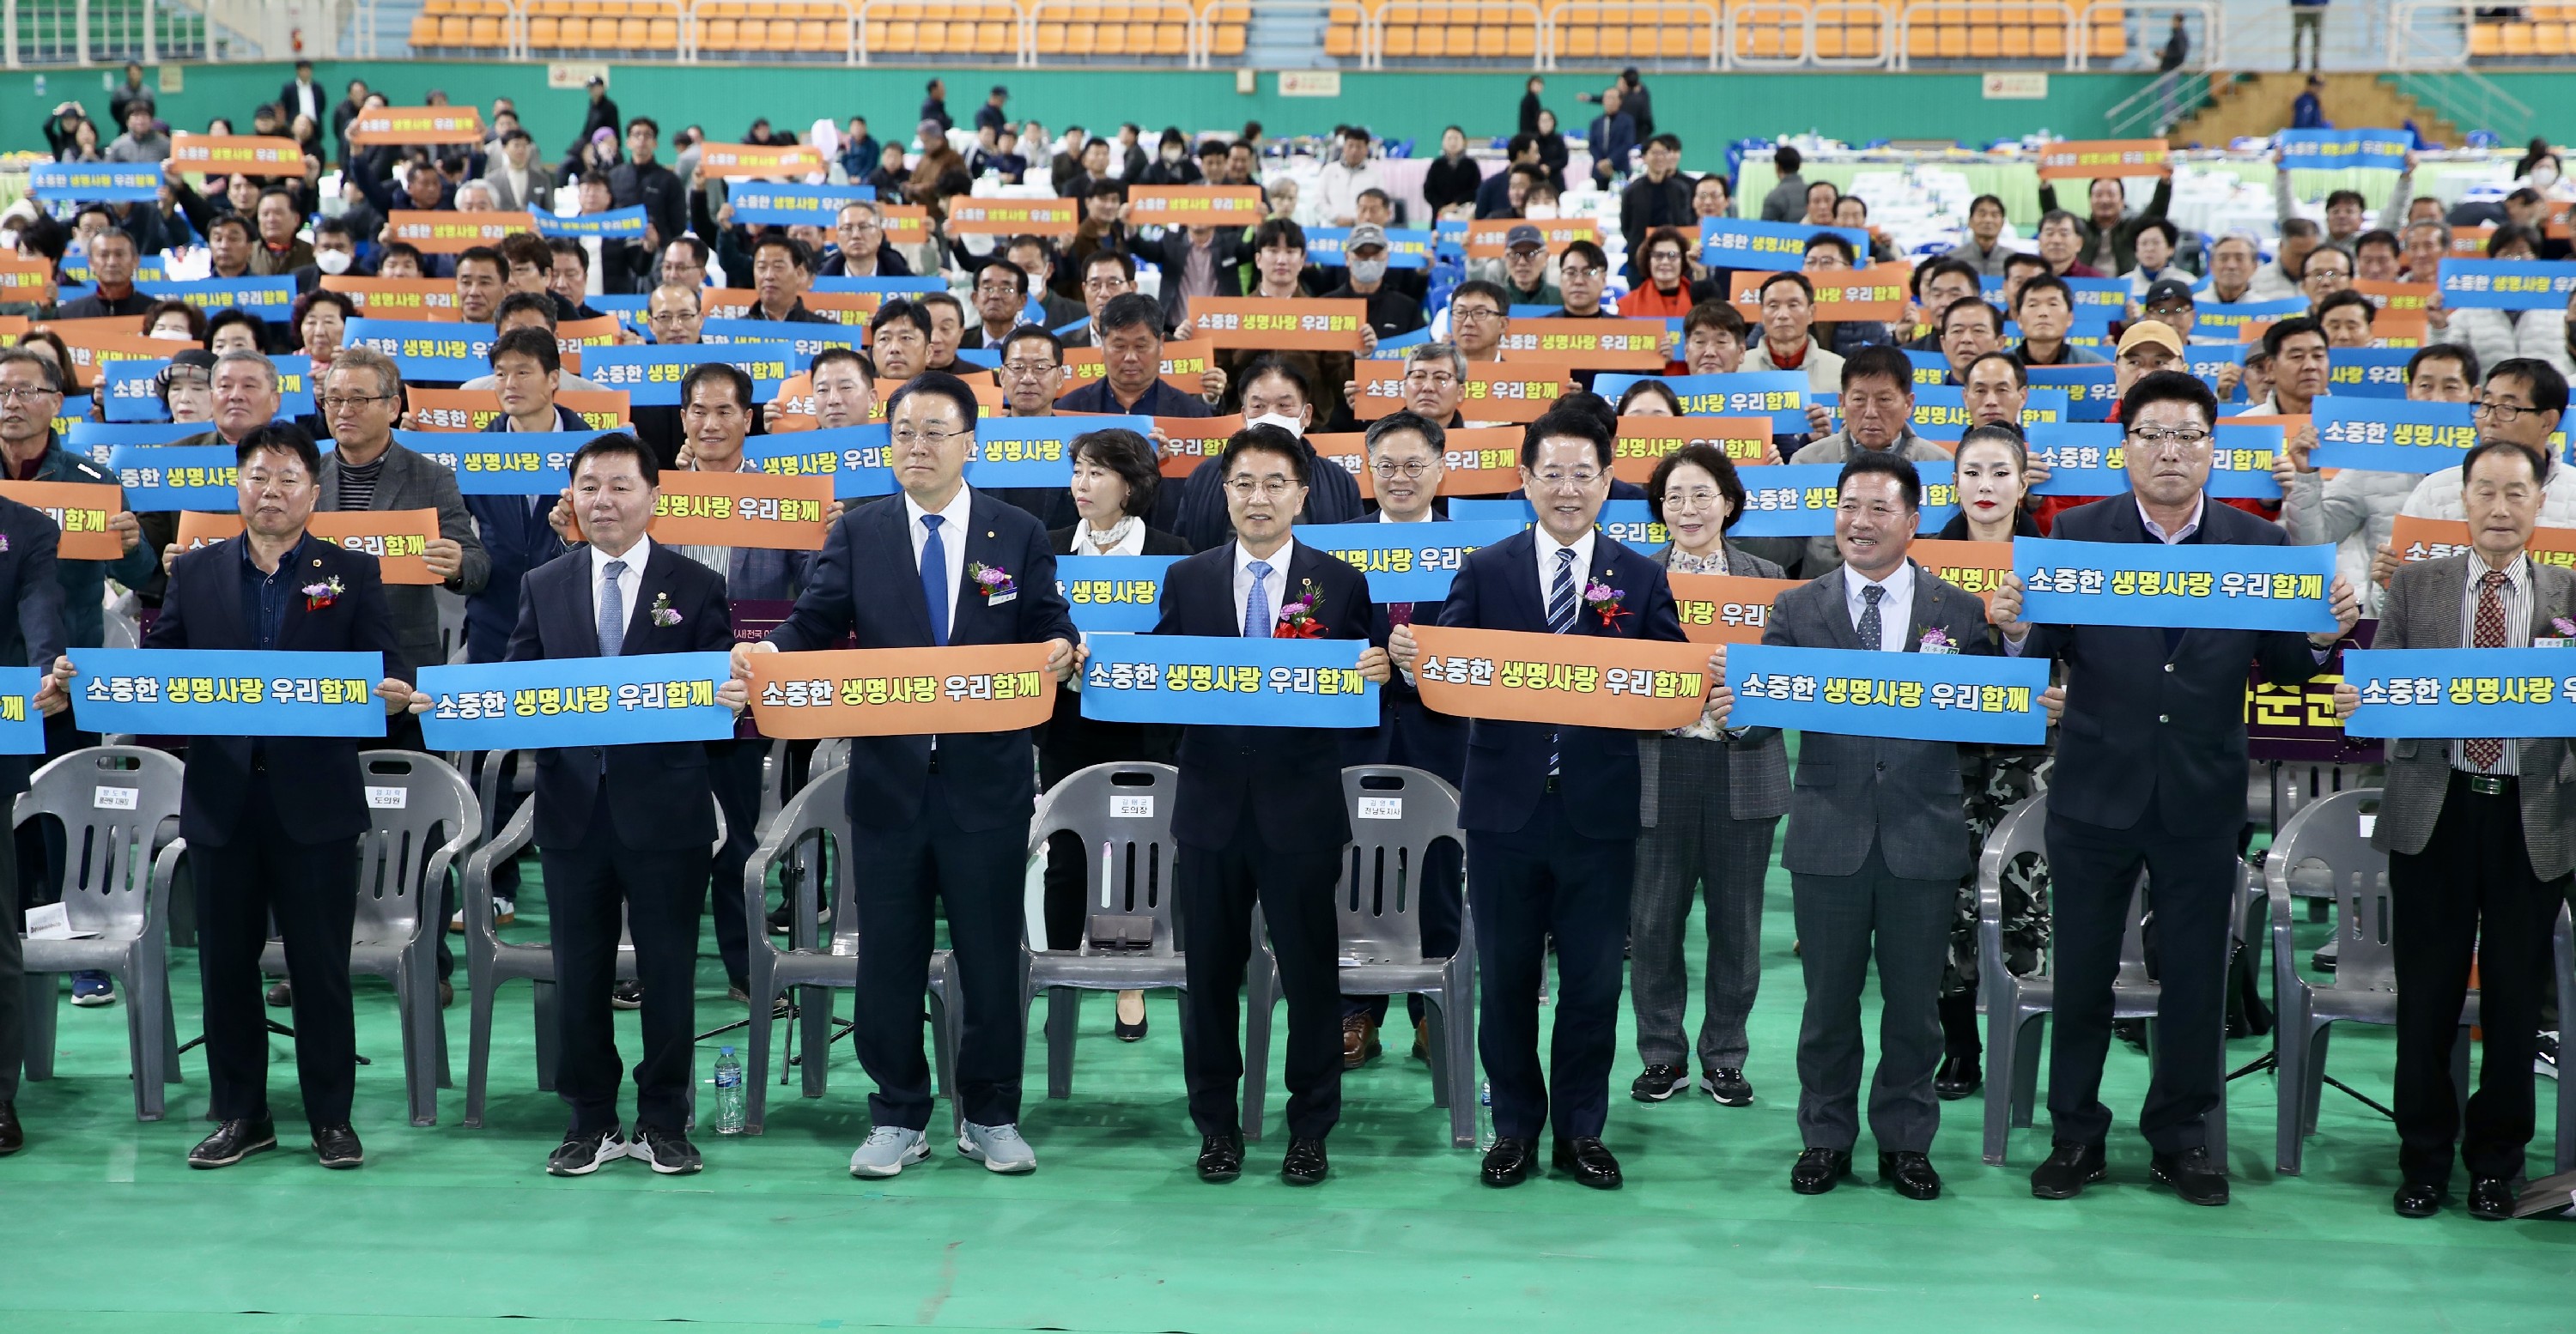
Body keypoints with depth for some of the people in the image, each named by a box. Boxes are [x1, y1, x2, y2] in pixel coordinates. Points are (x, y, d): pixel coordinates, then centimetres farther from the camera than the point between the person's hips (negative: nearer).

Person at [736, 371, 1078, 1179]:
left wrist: (1061, 649, -20)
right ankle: (898, 1119, 18)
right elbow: (815, 626, -1)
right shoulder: (858, 534, 7)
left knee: (991, 953, 5)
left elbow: (1051, 631, 3)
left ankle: (990, 1117, 19)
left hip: (986, 778, -1)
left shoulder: (1018, 536, 6)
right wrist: (765, 653, -21)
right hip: (888, 778, 1)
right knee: (889, 954, 6)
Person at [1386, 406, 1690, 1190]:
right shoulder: (1483, 573, 3)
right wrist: (1410, 656, -27)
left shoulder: (1642, 579, 5)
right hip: (1506, 808, 0)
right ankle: (1515, 1126, 23)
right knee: (1506, 977, 9)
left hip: (1599, 812, 0)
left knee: (1593, 980, 7)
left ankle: (1580, 1131, 21)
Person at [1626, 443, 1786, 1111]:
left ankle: (1725, 1058, 18)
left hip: (1742, 771, 1)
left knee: (1736, 923, 6)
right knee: (1653, 920, 1)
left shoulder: (1766, 578, 8)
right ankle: (1662, 1056, 15)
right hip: (1659, 770, 0)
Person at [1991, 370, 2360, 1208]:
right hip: (2096, 792, -1)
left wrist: (2324, 635, -19)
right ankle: (2076, 1136, 22)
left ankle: (2180, 1137, 24)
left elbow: (2282, 668, 1)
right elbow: (2046, 655, -6)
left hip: (2201, 799, 1)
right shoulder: (2077, 534, -2)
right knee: (2081, 973, 8)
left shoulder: (2258, 543, 2)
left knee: (2195, 976, 9)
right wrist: (2017, 629, -27)